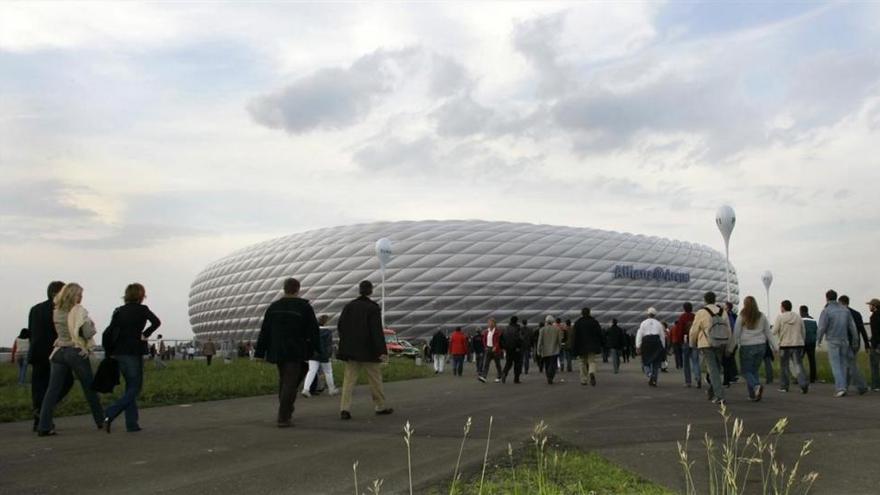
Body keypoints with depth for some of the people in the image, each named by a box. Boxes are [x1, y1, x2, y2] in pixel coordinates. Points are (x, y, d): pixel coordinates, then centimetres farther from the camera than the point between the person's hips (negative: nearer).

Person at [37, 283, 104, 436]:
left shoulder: (56, 312, 5)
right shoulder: (79, 311, -12)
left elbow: (59, 331, 12)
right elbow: (87, 333, -18)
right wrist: (91, 324, 1)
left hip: (59, 352, 4)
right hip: (77, 352, -4)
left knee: (52, 389, 3)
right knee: (89, 388, 9)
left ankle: (44, 426, -4)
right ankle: (100, 421, 21)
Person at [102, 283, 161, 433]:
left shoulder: (118, 311, 9)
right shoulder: (142, 309, -4)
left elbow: (110, 332, 4)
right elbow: (156, 322, -19)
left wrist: (109, 352, 9)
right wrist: (145, 335, -6)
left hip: (118, 353, 6)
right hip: (133, 353, -6)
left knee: (130, 387, 15)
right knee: (135, 387, 3)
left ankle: (132, 423, 13)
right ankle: (110, 414, -14)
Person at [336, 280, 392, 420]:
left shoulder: (349, 306, 6)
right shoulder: (373, 308, -9)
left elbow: (340, 326, 7)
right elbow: (377, 331, -16)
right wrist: (382, 351, -18)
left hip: (351, 350, 4)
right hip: (368, 350, -4)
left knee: (349, 379, 3)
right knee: (375, 378, 9)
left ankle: (345, 408, -7)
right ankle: (380, 406, 19)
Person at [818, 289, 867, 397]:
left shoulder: (826, 311, -9)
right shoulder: (845, 310, 7)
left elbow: (822, 327, -12)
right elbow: (852, 327, 7)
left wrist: (819, 339, 5)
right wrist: (855, 341, 12)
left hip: (832, 341, -5)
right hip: (844, 341, 5)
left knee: (836, 365, -4)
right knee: (843, 365, 12)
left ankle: (841, 388, -14)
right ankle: (843, 387, 12)